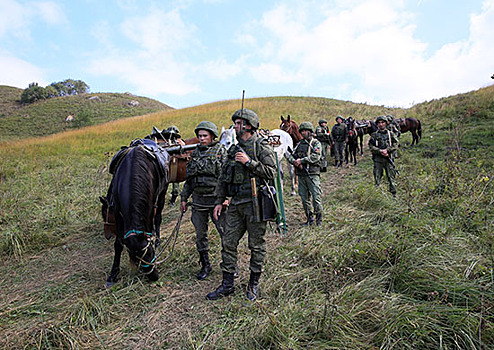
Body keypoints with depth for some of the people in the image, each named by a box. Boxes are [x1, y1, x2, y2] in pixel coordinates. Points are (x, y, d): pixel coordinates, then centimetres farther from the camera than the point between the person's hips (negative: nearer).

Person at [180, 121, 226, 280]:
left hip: (216, 199, -5)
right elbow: (189, 178, 17)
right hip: (198, 200, 5)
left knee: (225, 232, 1)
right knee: (200, 234, 11)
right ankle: (205, 265, 28)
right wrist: (184, 197, 14)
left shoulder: (221, 151, -3)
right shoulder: (195, 153, 12)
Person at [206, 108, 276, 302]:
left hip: (255, 203, -6)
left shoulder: (262, 147, -4)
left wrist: (249, 162, -17)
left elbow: (271, 172, -15)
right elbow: (223, 177, 17)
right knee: (228, 243, 8)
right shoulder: (234, 150, 15)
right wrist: (219, 201, 13)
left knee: (256, 245, 6)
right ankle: (227, 284, 22)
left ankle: (254, 285, 23)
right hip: (236, 203, 6)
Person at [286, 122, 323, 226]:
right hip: (301, 175, 5)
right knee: (304, 198, 9)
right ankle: (310, 218, 21)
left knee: (316, 197, -6)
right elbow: (290, 155, 8)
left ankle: (319, 219, 9)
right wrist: (295, 162, -12)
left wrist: (301, 160, -18)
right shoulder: (299, 144, 16)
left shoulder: (316, 143, 1)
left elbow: (315, 157, -15)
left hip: (312, 174, -5)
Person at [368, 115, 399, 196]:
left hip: (388, 158, 1)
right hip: (378, 159, -1)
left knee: (391, 177, 4)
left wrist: (387, 150, -14)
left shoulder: (391, 134, 10)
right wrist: (380, 151, -15)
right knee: (377, 177, 1)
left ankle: (393, 194, 13)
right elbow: (371, 147, -2)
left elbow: (395, 145, 3)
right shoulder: (374, 135, 6)